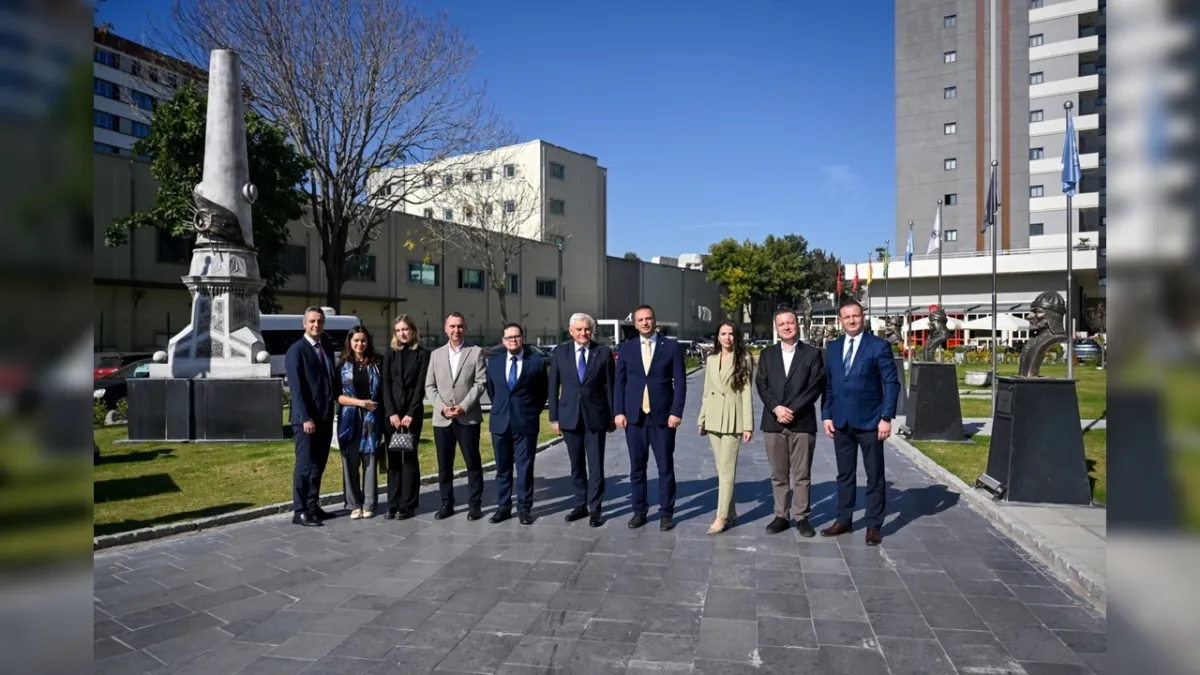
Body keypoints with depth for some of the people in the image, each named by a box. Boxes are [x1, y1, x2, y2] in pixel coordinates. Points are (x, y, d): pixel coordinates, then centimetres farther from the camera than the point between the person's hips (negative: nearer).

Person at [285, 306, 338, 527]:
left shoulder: (327, 346, 12)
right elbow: (296, 388, -15)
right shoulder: (296, 350, -9)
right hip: (306, 418, -7)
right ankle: (299, 511, 5)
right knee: (305, 465, -3)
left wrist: (337, 399, 6)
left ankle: (313, 506, 21)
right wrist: (306, 418, -19)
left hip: (325, 417, 7)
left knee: (318, 465, 12)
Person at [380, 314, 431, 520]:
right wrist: (391, 412, -9)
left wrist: (411, 413, -12)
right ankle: (393, 504, 8)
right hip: (391, 412, 3)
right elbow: (386, 384, 3)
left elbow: (421, 385, -4)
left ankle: (408, 505, 3)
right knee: (393, 458, 4)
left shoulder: (422, 354, 3)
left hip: (413, 412, -2)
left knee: (410, 457, -1)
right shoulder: (389, 354, 10)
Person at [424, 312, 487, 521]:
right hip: (441, 419, 3)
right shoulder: (436, 354, 11)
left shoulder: (476, 352, 2)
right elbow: (429, 386, 7)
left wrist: (463, 407, -15)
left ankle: (475, 504, 13)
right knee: (444, 465, 9)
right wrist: (442, 407, -8)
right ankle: (446, 504, 20)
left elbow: (480, 383, -5)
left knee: (473, 463, 3)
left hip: (468, 418, -3)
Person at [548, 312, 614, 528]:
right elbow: (553, 387, 4)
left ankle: (595, 508, 11)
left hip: (595, 416, -2)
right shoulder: (560, 352, 2)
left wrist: (612, 416, 1)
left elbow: (610, 386, 1)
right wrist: (554, 417, 1)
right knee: (577, 466, 12)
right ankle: (581, 504, 25)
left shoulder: (604, 352, -2)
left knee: (596, 465, 1)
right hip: (570, 416, 2)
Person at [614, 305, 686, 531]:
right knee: (637, 467, 8)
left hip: (662, 416, -2)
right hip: (634, 416, 2)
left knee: (666, 467, 5)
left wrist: (676, 412, -9)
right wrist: (618, 412, -2)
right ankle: (639, 511, 19)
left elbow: (680, 383, -1)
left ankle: (666, 512, 16)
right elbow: (619, 383, 7)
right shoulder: (626, 348, 7)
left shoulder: (671, 347, 2)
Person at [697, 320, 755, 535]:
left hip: (733, 419, -5)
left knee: (727, 469, -6)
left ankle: (722, 517, -1)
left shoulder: (743, 359, -4)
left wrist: (748, 425, -10)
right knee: (721, 468, 11)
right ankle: (730, 512, 21)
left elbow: (746, 392, -7)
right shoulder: (711, 359, 10)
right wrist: (702, 419, 11)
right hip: (714, 418, 5)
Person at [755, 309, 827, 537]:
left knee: (802, 475, 4)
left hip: (802, 422, -2)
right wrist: (776, 408, -13)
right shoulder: (767, 354, 10)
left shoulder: (813, 354, 3)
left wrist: (792, 409, -13)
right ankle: (781, 516, 17)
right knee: (778, 475, 8)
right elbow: (761, 384, 3)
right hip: (773, 422, 2)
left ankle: (802, 517, 14)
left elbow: (816, 386, -6)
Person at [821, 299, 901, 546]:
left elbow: (892, 384, -7)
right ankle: (843, 520, 23)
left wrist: (886, 417, -13)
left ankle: (873, 525, 15)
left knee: (874, 475, 6)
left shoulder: (879, 346, -5)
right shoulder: (832, 348, 9)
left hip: (869, 421, -4)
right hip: (841, 422, 4)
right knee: (844, 474, 12)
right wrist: (827, 415, 4)